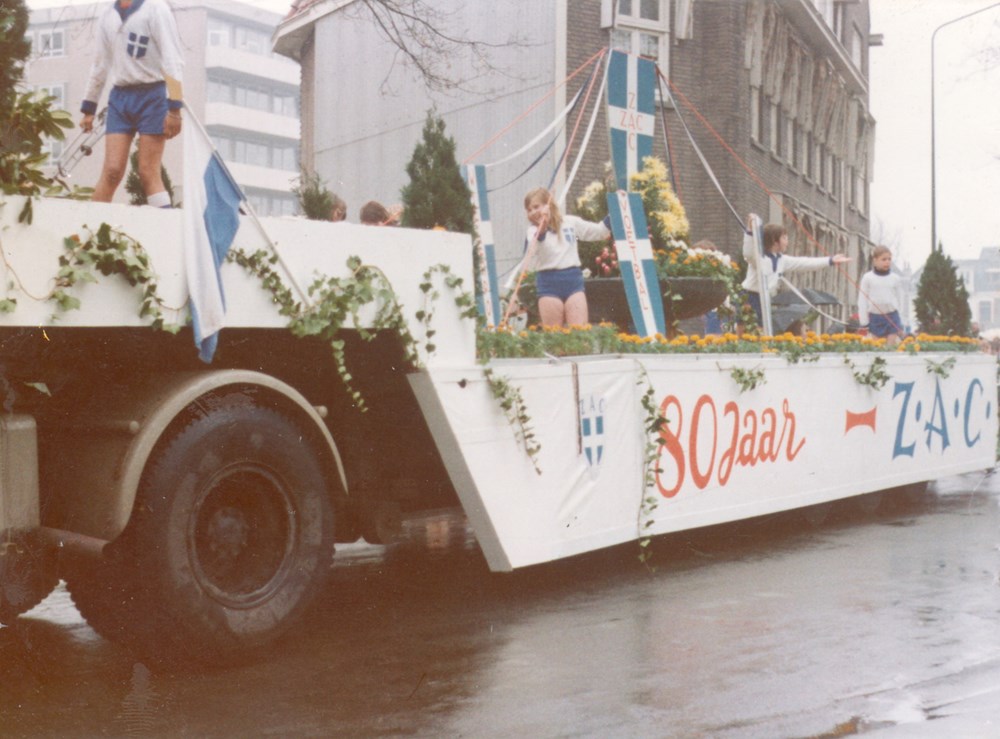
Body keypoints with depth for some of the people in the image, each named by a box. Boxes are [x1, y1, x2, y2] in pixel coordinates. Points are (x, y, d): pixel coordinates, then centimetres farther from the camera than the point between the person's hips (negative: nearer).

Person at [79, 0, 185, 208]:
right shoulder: (108, 17, 13)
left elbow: (172, 58, -10)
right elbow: (100, 64, 20)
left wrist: (174, 108, -18)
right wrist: (88, 108, 19)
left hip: (151, 96, -4)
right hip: (119, 97, 4)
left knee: (149, 173, -8)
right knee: (112, 171, -4)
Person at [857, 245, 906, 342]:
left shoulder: (896, 278, 1)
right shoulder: (867, 278, -3)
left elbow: (901, 299, 7)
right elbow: (862, 301, 0)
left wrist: (902, 324, 6)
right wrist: (864, 323, -2)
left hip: (892, 317, 1)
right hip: (875, 317, -1)